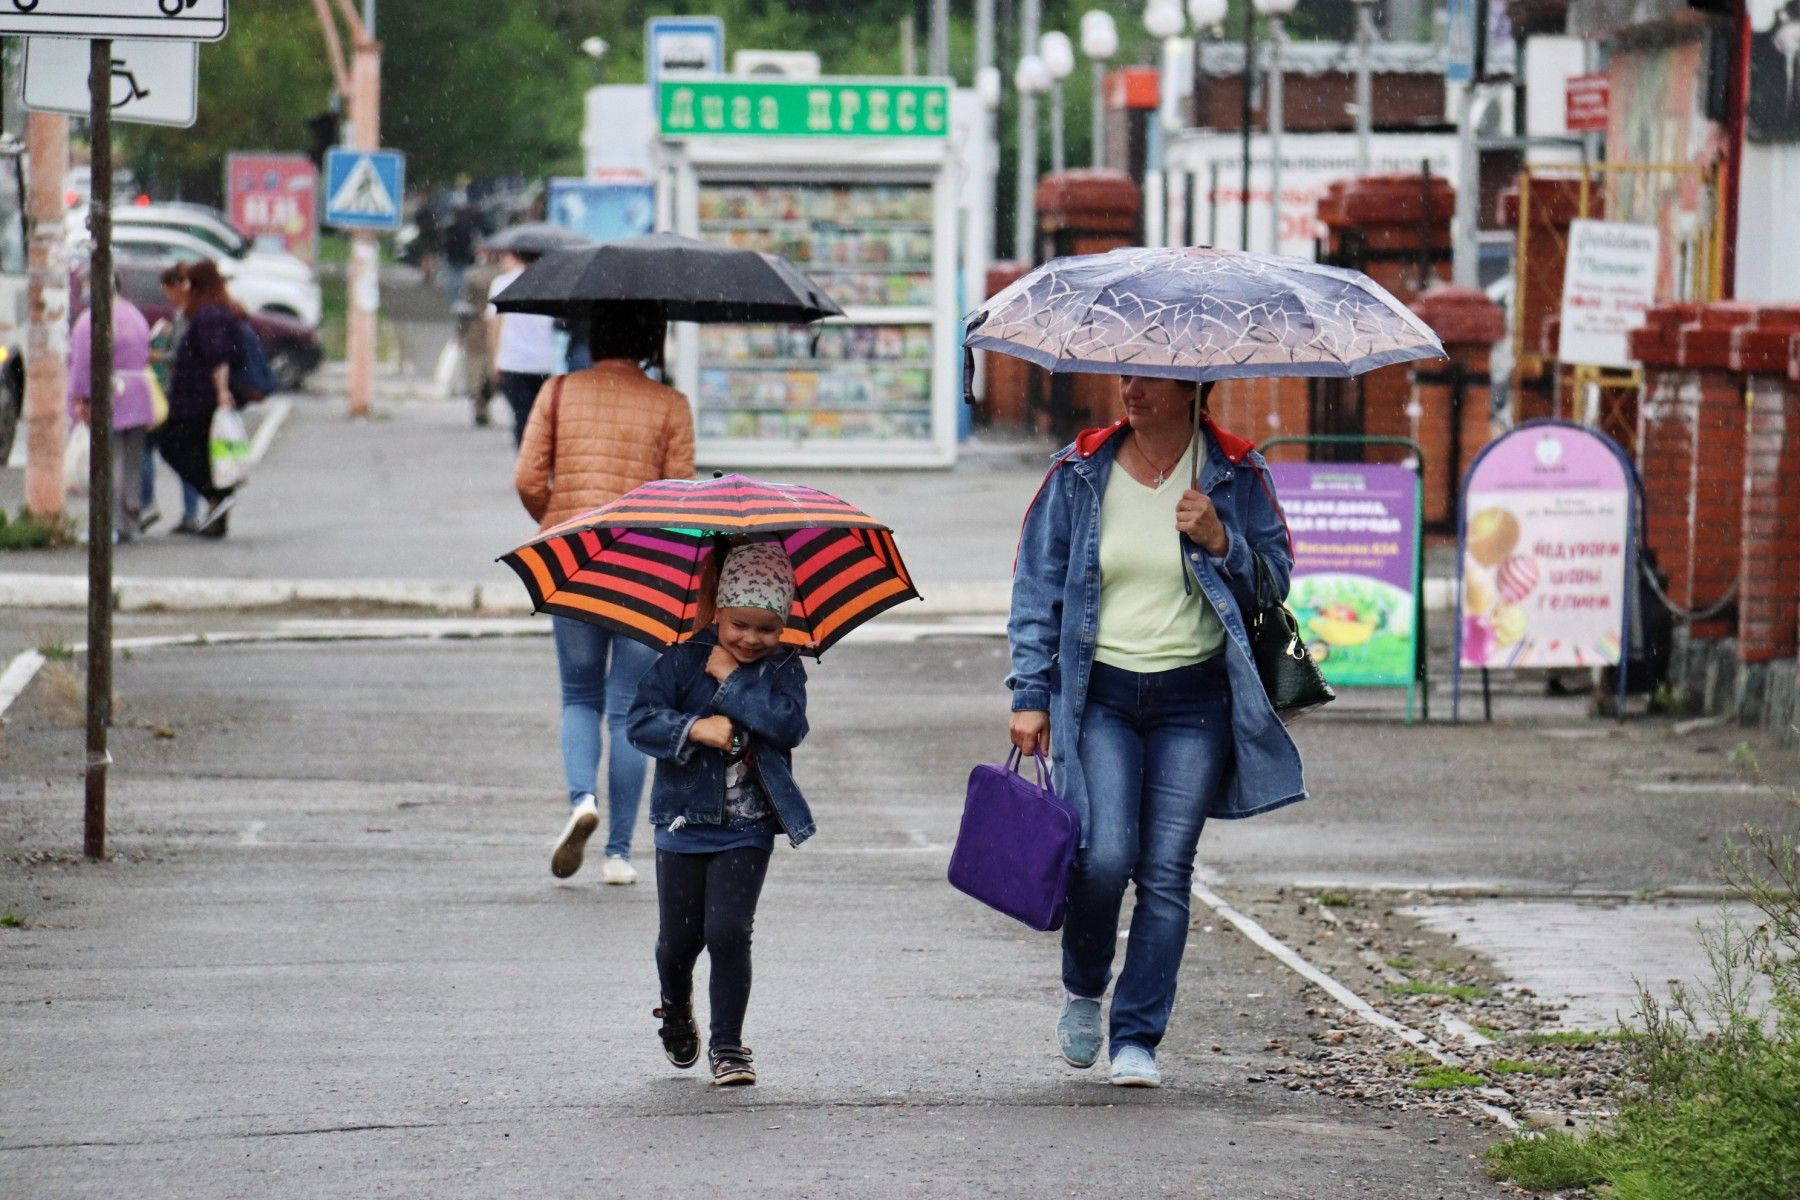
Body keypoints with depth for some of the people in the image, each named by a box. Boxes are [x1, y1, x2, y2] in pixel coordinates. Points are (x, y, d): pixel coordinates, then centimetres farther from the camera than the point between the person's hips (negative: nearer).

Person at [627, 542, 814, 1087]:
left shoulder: (783, 669, -1)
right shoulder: (684, 659, -3)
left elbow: (789, 724, -19)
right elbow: (642, 720, -10)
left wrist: (732, 679, -19)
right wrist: (694, 729, -25)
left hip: (746, 830, -1)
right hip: (684, 821, 1)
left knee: (728, 933, -11)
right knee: (678, 938, 10)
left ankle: (728, 1045, 1)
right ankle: (676, 1011, 41)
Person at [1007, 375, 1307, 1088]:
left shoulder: (1235, 476, 3)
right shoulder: (1080, 473, 4)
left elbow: (1273, 586, 6)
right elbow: (1037, 588, 7)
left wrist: (1220, 541, -12)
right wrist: (1030, 695, 1)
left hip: (1193, 700, 0)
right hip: (1098, 691, 0)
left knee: (1167, 871, -3)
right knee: (1105, 855, -14)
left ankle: (1137, 1037, 6)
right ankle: (1083, 990, 13)